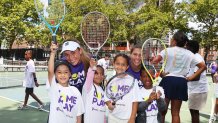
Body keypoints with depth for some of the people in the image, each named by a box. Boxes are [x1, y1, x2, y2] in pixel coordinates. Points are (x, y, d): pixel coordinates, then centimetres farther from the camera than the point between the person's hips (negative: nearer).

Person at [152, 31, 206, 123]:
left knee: (162, 111, 7)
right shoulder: (189, 54, 9)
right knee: (175, 113, 11)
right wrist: (191, 77, 7)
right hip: (181, 82, 4)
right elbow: (203, 66, 9)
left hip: (168, 80, -3)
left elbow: (155, 61, -17)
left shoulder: (168, 50, -3)